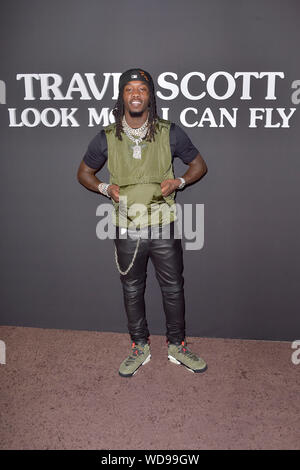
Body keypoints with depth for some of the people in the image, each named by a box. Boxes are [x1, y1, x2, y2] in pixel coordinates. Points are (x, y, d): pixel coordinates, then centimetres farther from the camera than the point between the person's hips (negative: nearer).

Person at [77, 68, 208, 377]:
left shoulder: (170, 133, -2)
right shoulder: (107, 138, -1)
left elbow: (199, 165, 9)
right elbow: (84, 172, 12)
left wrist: (179, 182, -10)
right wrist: (105, 188, -7)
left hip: (164, 226, 0)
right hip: (127, 229, 1)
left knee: (173, 288, 9)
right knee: (132, 291, 13)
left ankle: (176, 345, 31)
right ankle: (140, 347, 33)